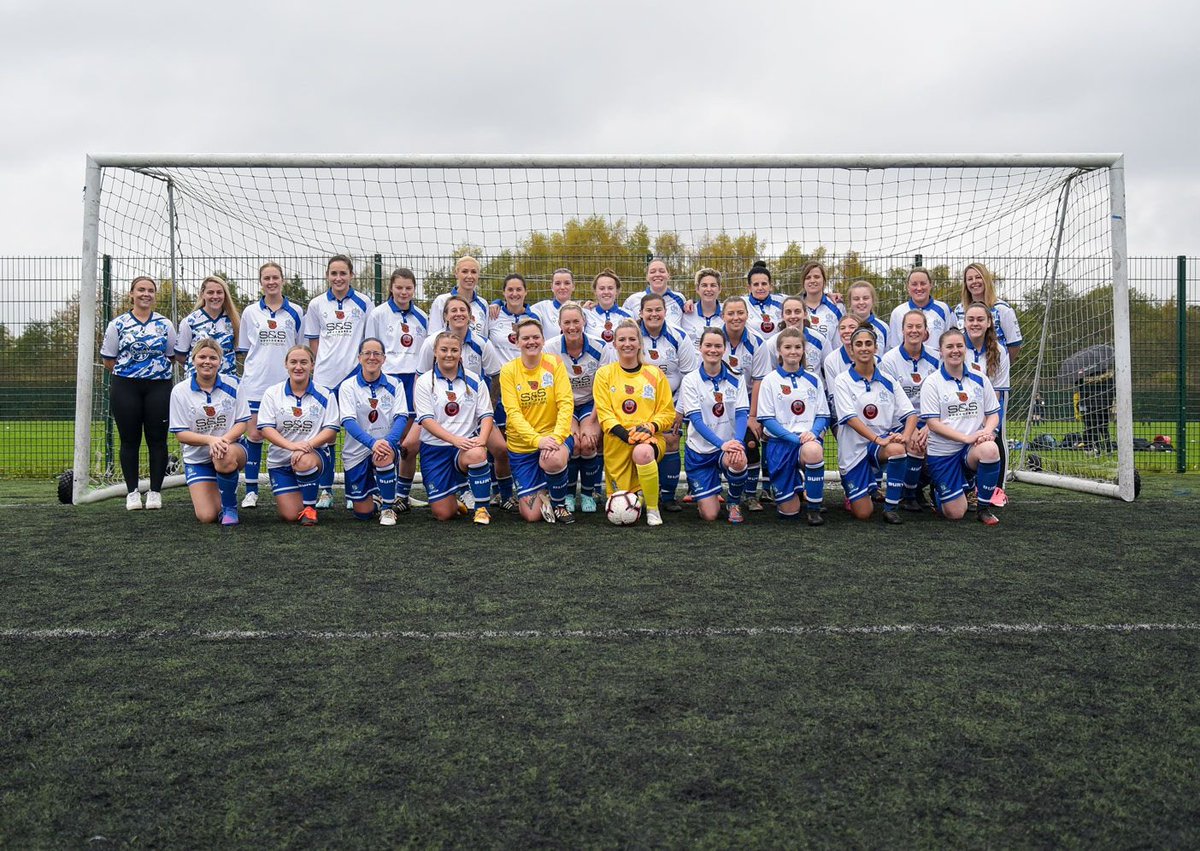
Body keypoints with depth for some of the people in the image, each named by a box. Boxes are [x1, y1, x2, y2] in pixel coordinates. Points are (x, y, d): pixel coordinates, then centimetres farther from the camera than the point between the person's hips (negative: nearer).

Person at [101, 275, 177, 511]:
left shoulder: (165, 324, 8)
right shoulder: (117, 324, 4)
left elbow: (172, 356, 14)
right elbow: (108, 361, 6)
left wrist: (157, 368, 4)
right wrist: (128, 370, 1)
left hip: (158, 387, 1)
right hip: (125, 388, 0)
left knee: (157, 439, 2)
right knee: (129, 440, 4)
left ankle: (155, 491, 10)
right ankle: (132, 492, 12)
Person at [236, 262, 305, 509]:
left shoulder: (295, 313, 7)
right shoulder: (250, 312, 8)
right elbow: (243, 349, 13)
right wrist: (250, 368, 3)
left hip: (286, 384, 0)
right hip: (255, 384, 0)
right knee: (254, 435, -2)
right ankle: (251, 491, 6)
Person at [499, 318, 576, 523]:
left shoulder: (554, 364, -4)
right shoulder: (508, 371, -5)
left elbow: (566, 403, -11)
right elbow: (513, 413, -12)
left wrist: (556, 437, -26)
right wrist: (537, 439, -27)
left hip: (553, 436, -1)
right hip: (521, 445, 1)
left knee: (553, 460, -38)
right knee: (531, 515, -5)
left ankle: (559, 504, -7)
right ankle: (542, 492, 32)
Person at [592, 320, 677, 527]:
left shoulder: (655, 374, 8)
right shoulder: (604, 374, 7)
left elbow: (667, 412, 6)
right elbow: (604, 412, -1)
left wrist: (649, 427, -14)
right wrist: (624, 434, -17)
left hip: (649, 438, -1)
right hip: (617, 441, 1)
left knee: (643, 452, -40)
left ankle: (653, 509, -19)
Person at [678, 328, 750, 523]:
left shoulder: (736, 378, 0)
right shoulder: (690, 381, -6)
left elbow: (742, 414, -7)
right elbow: (696, 420, -15)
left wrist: (736, 442, -28)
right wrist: (722, 443, -30)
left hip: (729, 445, 1)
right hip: (700, 450, -1)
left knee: (739, 461, -37)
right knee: (709, 515, -7)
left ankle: (735, 503, -4)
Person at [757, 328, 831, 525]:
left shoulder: (813, 380, 9)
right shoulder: (770, 381, 1)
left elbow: (823, 416, 7)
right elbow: (767, 420, -5)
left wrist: (812, 433, -15)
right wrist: (795, 438, -17)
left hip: (809, 439, 1)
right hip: (780, 442, -1)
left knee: (813, 450, -40)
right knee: (789, 512, -2)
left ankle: (814, 509, -19)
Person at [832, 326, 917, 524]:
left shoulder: (887, 381, 7)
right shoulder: (842, 381, -3)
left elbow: (910, 413, 2)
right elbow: (850, 418, -14)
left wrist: (906, 435, -19)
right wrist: (878, 439, -26)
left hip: (881, 445, 2)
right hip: (853, 449, -2)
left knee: (897, 449, -36)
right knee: (862, 514, -10)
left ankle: (891, 508, -17)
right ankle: (853, 493, 29)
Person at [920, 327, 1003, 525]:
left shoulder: (980, 379, 7)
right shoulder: (932, 383, -5)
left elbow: (993, 414, 10)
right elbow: (933, 423, -11)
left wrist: (987, 431, -13)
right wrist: (967, 438, -20)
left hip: (973, 449, 3)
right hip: (942, 452, -3)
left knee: (990, 449, -35)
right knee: (955, 514, -9)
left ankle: (984, 508, -13)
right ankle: (938, 492, 29)